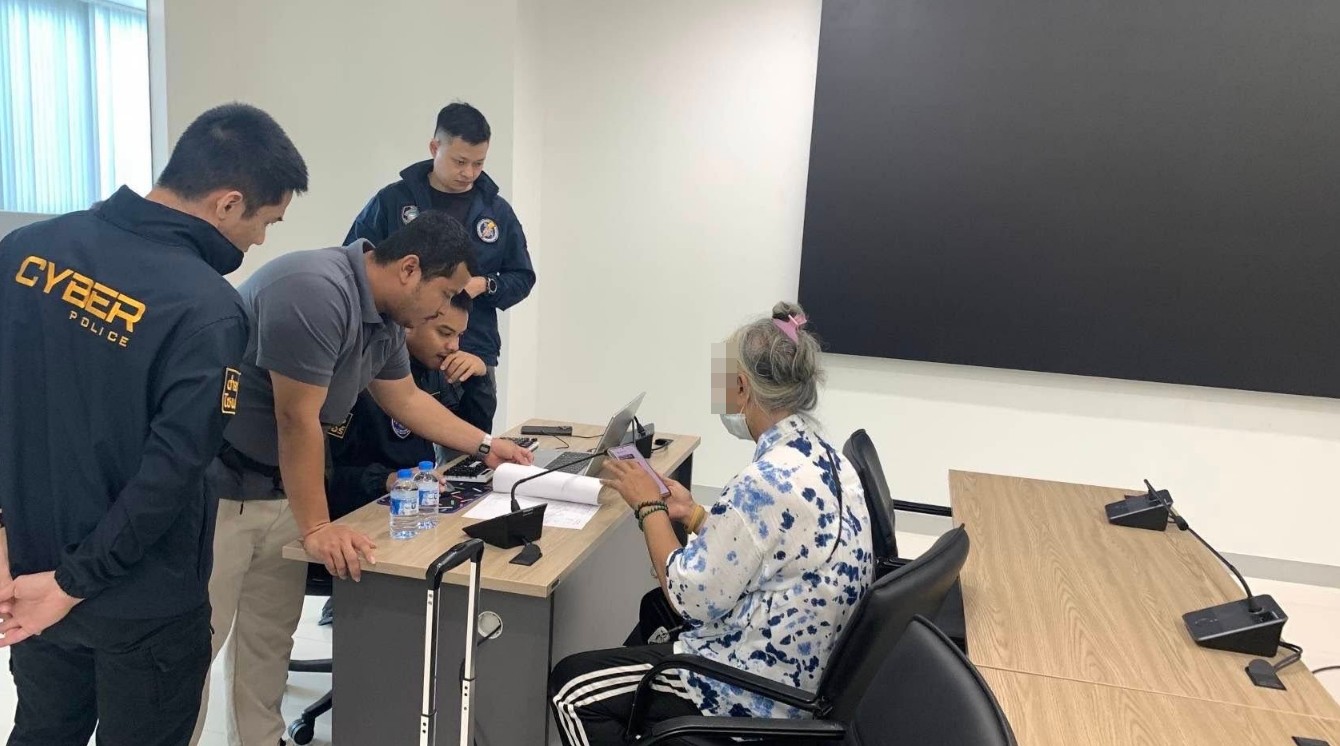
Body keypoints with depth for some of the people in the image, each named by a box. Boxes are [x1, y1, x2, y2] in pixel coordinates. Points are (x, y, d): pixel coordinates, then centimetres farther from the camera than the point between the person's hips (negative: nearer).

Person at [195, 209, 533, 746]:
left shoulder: (384, 317, 3)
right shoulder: (314, 292, -26)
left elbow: (407, 399, 18)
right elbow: (297, 420, -26)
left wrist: (485, 446, 19)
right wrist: (317, 528, -21)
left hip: (280, 489, 9)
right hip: (218, 491, -9)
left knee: (270, 637, 15)